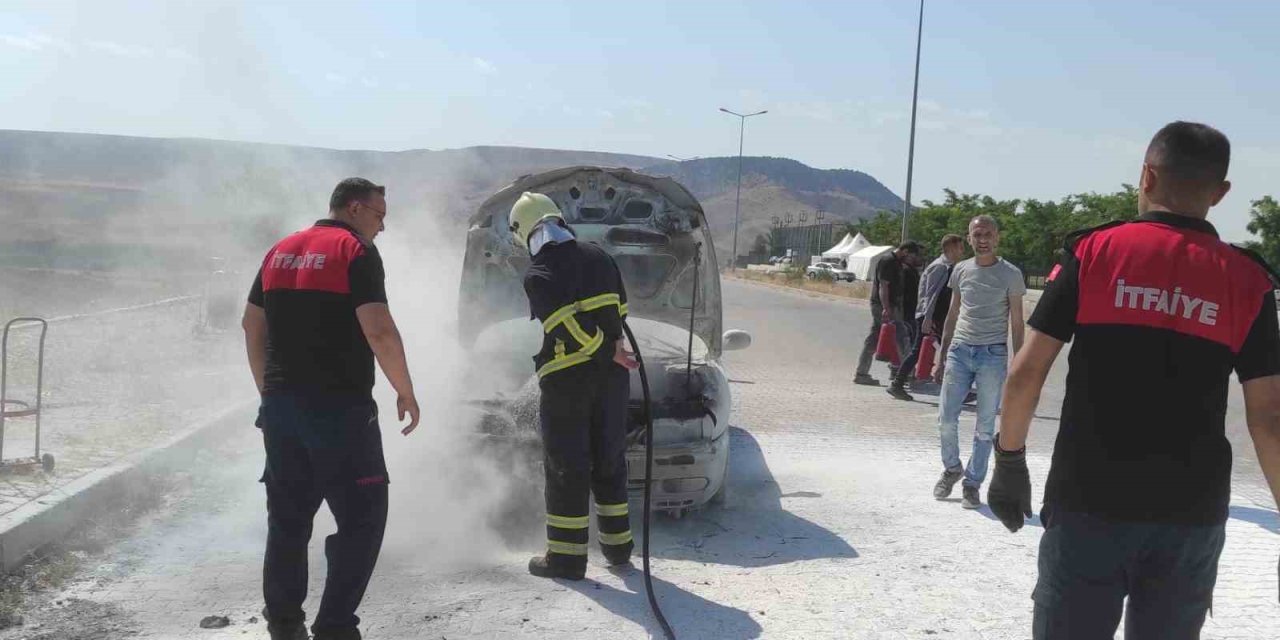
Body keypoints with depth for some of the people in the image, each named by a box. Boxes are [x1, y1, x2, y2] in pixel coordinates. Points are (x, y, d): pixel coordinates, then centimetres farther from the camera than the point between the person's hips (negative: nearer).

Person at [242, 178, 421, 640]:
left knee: (288, 516, 16)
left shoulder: (281, 251, 14)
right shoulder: (356, 251, -9)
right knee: (363, 516, 1)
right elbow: (379, 331, -19)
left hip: (280, 406, 8)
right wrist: (405, 392, -8)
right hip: (339, 409, -7)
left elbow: (252, 324, 17)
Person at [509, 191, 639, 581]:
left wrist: (608, 352, -9)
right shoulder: (598, 257, 7)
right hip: (611, 375, 6)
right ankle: (617, 544, 23)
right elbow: (621, 310, 13)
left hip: (567, 380, -5)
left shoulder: (538, 276, -11)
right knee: (609, 459, 15)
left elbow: (567, 327, -19)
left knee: (566, 466, 2)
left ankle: (566, 556, 6)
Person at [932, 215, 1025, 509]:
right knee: (946, 418, 0)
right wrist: (942, 358, 14)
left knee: (985, 426, 2)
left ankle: (972, 483, 13)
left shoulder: (1010, 274, -1)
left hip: (993, 355, -3)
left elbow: (1016, 323, 1)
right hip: (960, 350, 3)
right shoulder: (961, 270, 9)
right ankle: (952, 468, 24)